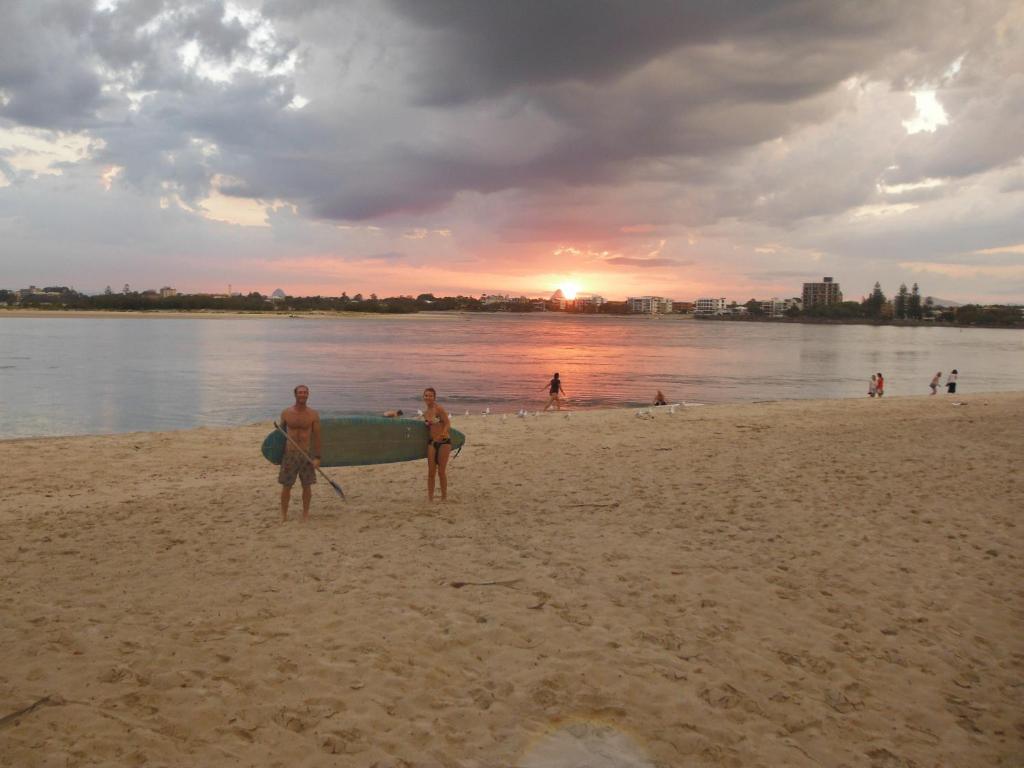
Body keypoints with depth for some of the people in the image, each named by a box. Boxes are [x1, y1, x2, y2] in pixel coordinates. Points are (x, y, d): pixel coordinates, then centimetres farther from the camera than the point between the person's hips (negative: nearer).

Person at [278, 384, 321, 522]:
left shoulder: (313, 415, -2)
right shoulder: (286, 413, 0)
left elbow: (317, 436, -1)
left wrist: (317, 457, -5)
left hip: (307, 454, 0)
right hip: (289, 454, 0)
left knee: (307, 486, 5)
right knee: (286, 486, 3)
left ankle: (305, 514, 19)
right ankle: (284, 515, 15)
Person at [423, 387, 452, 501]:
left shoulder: (439, 408, -10)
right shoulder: (425, 413, 10)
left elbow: (448, 423, -14)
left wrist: (444, 433, -31)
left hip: (444, 442, -5)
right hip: (432, 443, 5)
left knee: (441, 471, 1)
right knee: (431, 472, 4)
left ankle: (444, 496, 15)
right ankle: (430, 497, 12)